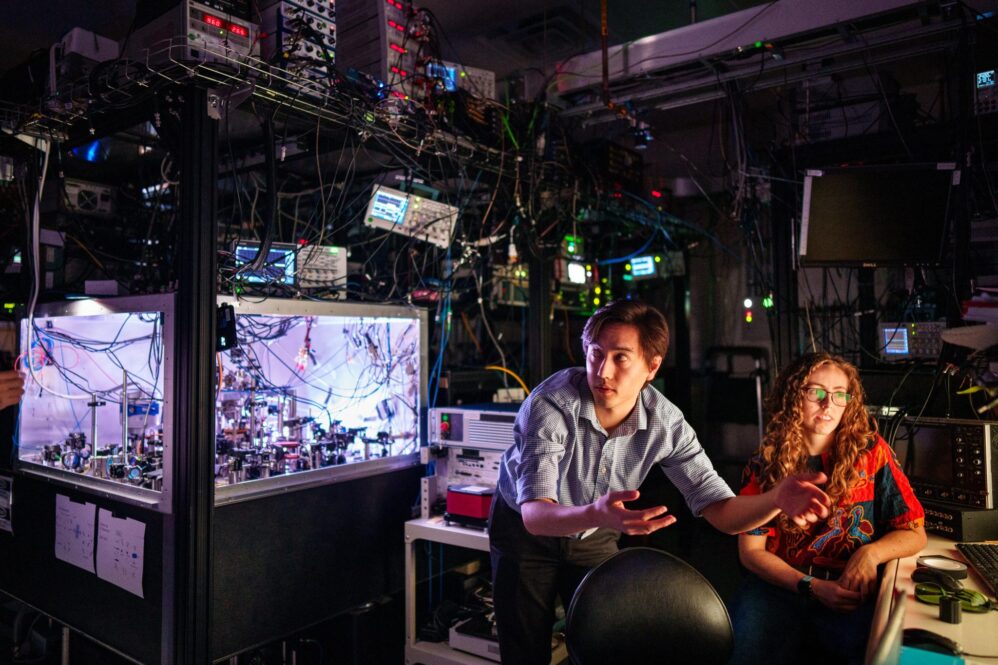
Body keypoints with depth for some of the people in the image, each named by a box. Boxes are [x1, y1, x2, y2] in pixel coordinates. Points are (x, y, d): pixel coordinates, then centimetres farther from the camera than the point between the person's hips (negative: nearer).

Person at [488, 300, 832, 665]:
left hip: (594, 538, 3)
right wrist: (595, 514, -61)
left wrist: (776, 498, -41)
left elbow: (721, 511, -19)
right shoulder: (550, 404, -33)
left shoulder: (666, 423, -22)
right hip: (525, 528, -2)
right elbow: (534, 513, -40)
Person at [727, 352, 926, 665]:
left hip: (853, 593, 1)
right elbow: (751, 550, 2)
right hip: (780, 584, 0)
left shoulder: (871, 451, 3)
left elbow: (914, 533, 8)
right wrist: (812, 587, -13)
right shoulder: (766, 462, 3)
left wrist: (871, 553, -13)